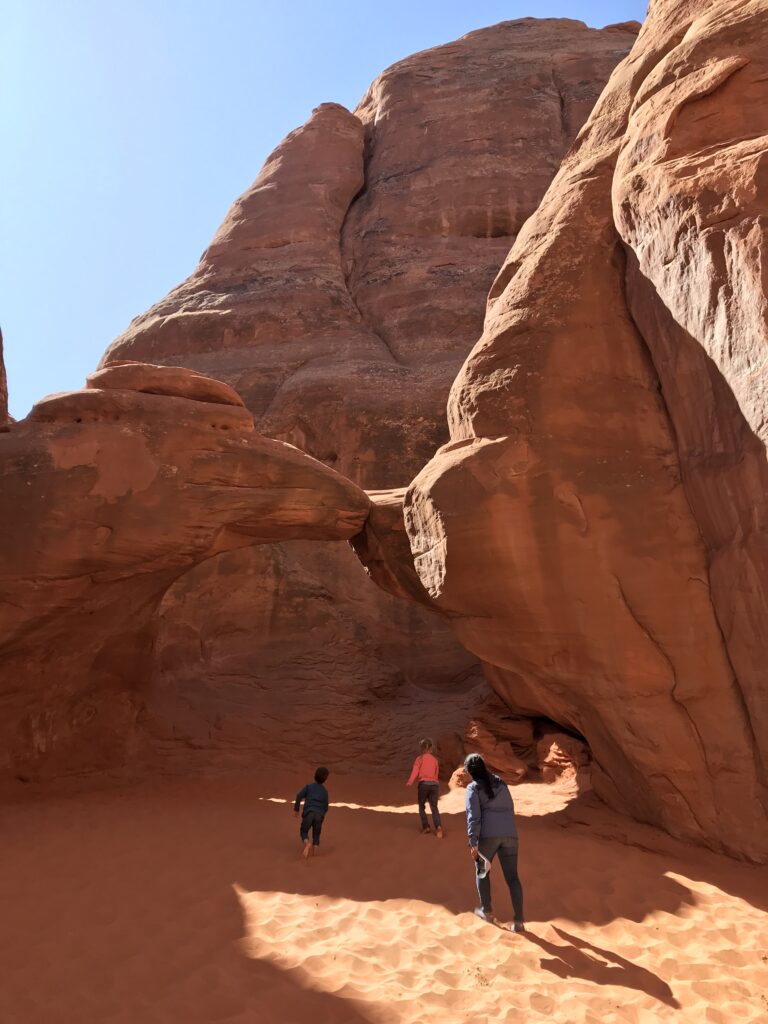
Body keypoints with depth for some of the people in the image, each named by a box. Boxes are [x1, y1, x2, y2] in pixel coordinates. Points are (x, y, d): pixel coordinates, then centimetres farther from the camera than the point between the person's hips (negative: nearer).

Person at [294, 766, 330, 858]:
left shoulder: (309, 786, 13)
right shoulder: (325, 791, 18)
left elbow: (299, 796, 1)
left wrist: (296, 809, 8)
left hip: (309, 813, -2)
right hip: (319, 815, 2)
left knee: (303, 831, 14)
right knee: (316, 834, 20)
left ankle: (307, 843, -15)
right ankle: (315, 848, -1)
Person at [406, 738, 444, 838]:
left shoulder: (420, 758, 7)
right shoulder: (435, 759, 18)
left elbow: (415, 770, -10)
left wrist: (410, 782, -23)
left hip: (424, 784, -3)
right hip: (435, 784, 3)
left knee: (421, 806, 16)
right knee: (434, 807, 0)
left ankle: (426, 827, 10)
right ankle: (438, 827, -22)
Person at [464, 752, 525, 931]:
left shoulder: (473, 788, 2)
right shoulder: (501, 783, 18)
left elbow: (473, 816, -8)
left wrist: (473, 843, -11)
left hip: (488, 835, -4)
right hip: (510, 834, 4)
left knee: (481, 870, 21)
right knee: (512, 877, 8)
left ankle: (487, 911, 26)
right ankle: (519, 921, 0)